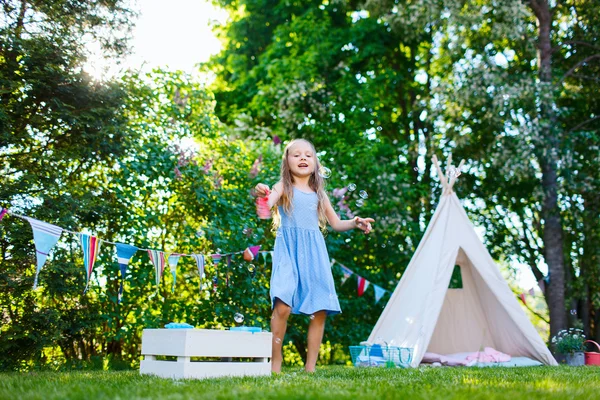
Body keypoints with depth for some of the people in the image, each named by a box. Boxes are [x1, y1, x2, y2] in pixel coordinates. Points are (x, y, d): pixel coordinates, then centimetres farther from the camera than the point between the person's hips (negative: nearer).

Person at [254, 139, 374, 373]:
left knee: (320, 310, -2)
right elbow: (268, 205, -16)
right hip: (289, 250, -4)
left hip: (314, 251, 4)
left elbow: (336, 223, 24)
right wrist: (262, 195, -38)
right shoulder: (284, 187, 6)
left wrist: (355, 223, 5)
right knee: (283, 306, -20)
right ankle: (275, 361, -4)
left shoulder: (318, 193, 17)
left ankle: (310, 367, 9)